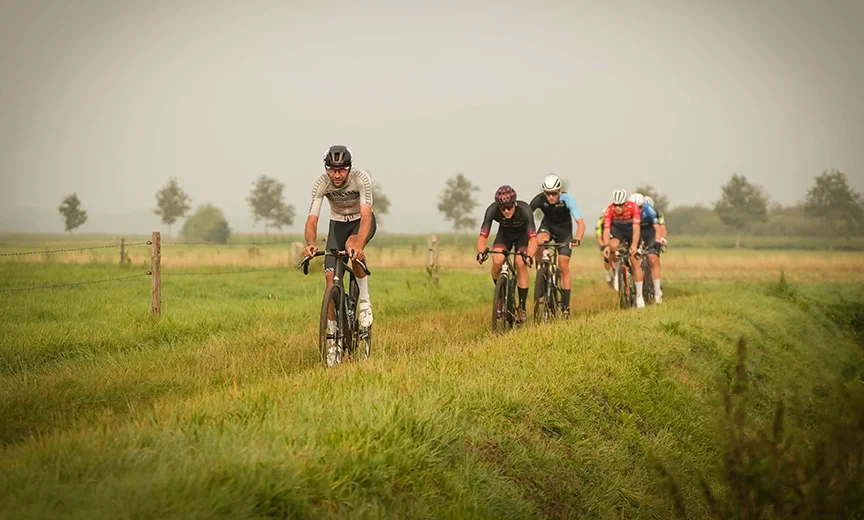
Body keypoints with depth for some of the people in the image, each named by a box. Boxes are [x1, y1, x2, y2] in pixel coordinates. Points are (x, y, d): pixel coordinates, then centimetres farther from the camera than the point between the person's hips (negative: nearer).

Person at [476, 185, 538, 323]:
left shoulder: (524, 210, -37)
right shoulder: (492, 210, -32)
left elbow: (533, 238, -41)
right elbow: (483, 236, -31)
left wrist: (529, 255, -60)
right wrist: (481, 252, -52)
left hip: (522, 234, -1)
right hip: (504, 234, 2)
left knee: (521, 264, -23)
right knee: (497, 262, -25)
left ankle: (522, 307, -12)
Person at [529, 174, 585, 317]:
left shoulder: (566, 199, -30)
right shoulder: (539, 199, -27)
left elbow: (580, 223, -34)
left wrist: (577, 239, -51)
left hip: (564, 230, -1)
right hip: (548, 225, 1)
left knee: (564, 266, -7)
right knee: (540, 241, -34)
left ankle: (565, 306, 0)